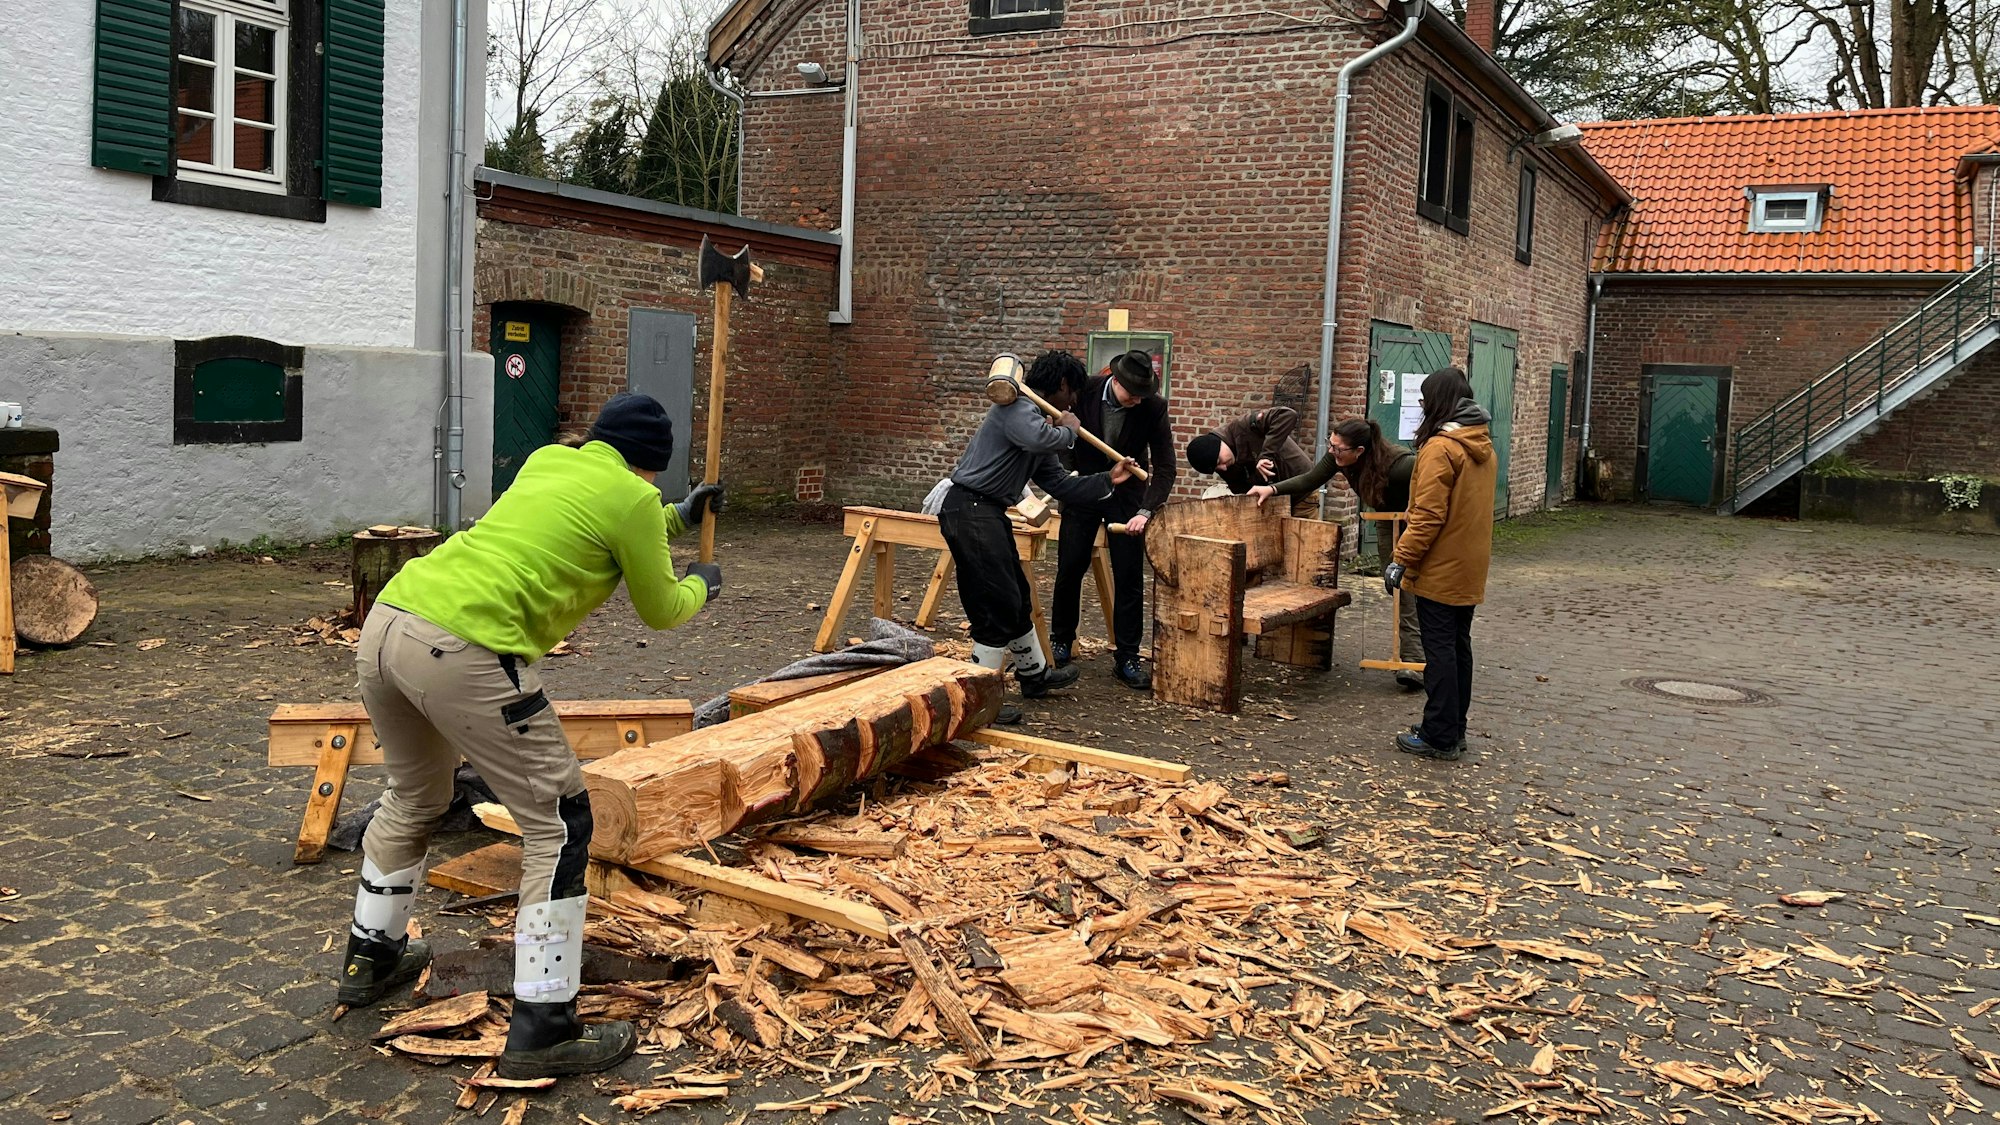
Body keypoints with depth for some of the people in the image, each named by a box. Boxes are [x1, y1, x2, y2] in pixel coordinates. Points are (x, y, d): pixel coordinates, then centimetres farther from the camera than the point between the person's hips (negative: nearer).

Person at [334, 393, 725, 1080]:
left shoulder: (547, 460, 24)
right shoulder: (633, 498, 2)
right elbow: (661, 611, 15)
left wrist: (678, 518, 52)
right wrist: (701, 585, 36)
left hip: (386, 620, 9)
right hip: (462, 649, -9)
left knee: (414, 796, 31)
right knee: (559, 824, 2)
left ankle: (370, 956, 47)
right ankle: (541, 1029, 2)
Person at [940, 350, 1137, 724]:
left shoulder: (1039, 421, 18)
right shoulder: (1016, 406, -11)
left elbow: (1059, 483, 22)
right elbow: (1040, 439, -31)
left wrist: (1108, 480, 20)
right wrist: (1068, 430, -10)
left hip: (988, 513, 10)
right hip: (970, 509, -10)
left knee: (1017, 597, 22)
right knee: (999, 605, -8)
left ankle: (1034, 673, 40)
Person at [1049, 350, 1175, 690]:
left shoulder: (1153, 408, -19)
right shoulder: (1084, 391, -18)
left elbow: (1164, 468, -17)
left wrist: (1145, 512, -26)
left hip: (1126, 494, -1)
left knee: (1129, 577, -3)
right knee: (1069, 569, 4)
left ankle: (1126, 658, 5)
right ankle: (1061, 641, 23)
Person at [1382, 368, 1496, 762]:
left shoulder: (1440, 447, -17)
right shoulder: (1483, 446, 10)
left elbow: (1428, 515, -21)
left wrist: (1401, 560, -16)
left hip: (1439, 570, -8)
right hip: (1470, 569, 9)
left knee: (1439, 651, -3)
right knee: (1458, 646, 15)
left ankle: (1440, 737, 1)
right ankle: (1454, 729, 23)